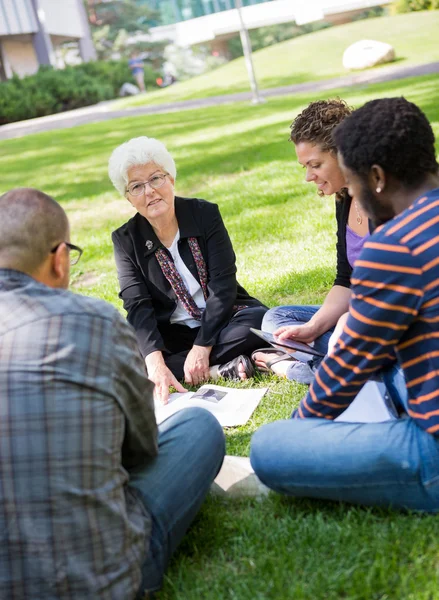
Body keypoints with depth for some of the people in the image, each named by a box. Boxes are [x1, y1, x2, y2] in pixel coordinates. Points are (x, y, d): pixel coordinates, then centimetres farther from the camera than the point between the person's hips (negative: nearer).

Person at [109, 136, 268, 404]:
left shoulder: (205, 213, -7)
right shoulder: (126, 239, -5)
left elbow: (223, 285, -13)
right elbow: (138, 307, -17)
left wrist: (202, 348, -23)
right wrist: (155, 363, -34)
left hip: (221, 320, -1)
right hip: (170, 333, 1)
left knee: (259, 318, -31)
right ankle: (218, 368, -25)